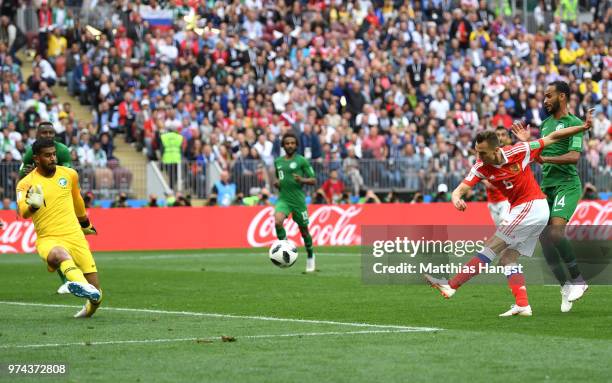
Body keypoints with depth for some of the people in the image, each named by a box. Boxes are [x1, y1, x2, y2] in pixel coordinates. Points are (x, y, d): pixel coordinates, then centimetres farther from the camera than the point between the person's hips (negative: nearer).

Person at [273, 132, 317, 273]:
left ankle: (310, 256, 30)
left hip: (298, 200, -3)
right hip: (283, 199, 3)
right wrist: (276, 183, 4)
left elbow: (313, 181, -3)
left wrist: (302, 180, -21)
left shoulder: (301, 160, -3)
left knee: (304, 230, 7)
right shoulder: (278, 162, 11)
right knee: (277, 221, -25)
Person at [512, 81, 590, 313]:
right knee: (544, 237, -2)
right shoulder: (545, 123, 17)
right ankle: (565, 287, 7)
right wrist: (527, 142, 10)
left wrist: (545, 158, -26)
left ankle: (577, 279, -10)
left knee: (555, 230, -24)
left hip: (567, 185, -8)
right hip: (546, 186, 8)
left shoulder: (574, 123, -7)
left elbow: (574, 156, -18)